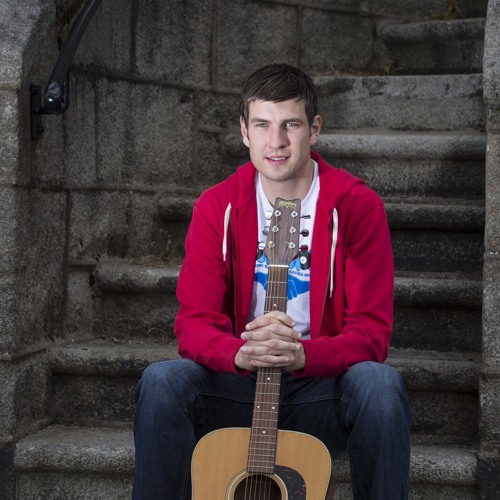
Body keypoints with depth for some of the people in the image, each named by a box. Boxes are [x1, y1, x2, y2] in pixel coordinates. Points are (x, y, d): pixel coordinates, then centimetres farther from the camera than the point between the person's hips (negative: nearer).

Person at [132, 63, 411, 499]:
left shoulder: (357, 205, -6)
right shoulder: (217, 206, 0)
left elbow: (372, 331, -10)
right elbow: (193, 323, -5)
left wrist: (301, 355, -30)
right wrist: (241, 354, -29)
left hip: (321, 389, -1)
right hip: (237, 386, 1)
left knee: (380, 383, -32)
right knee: (162, 381, -27)